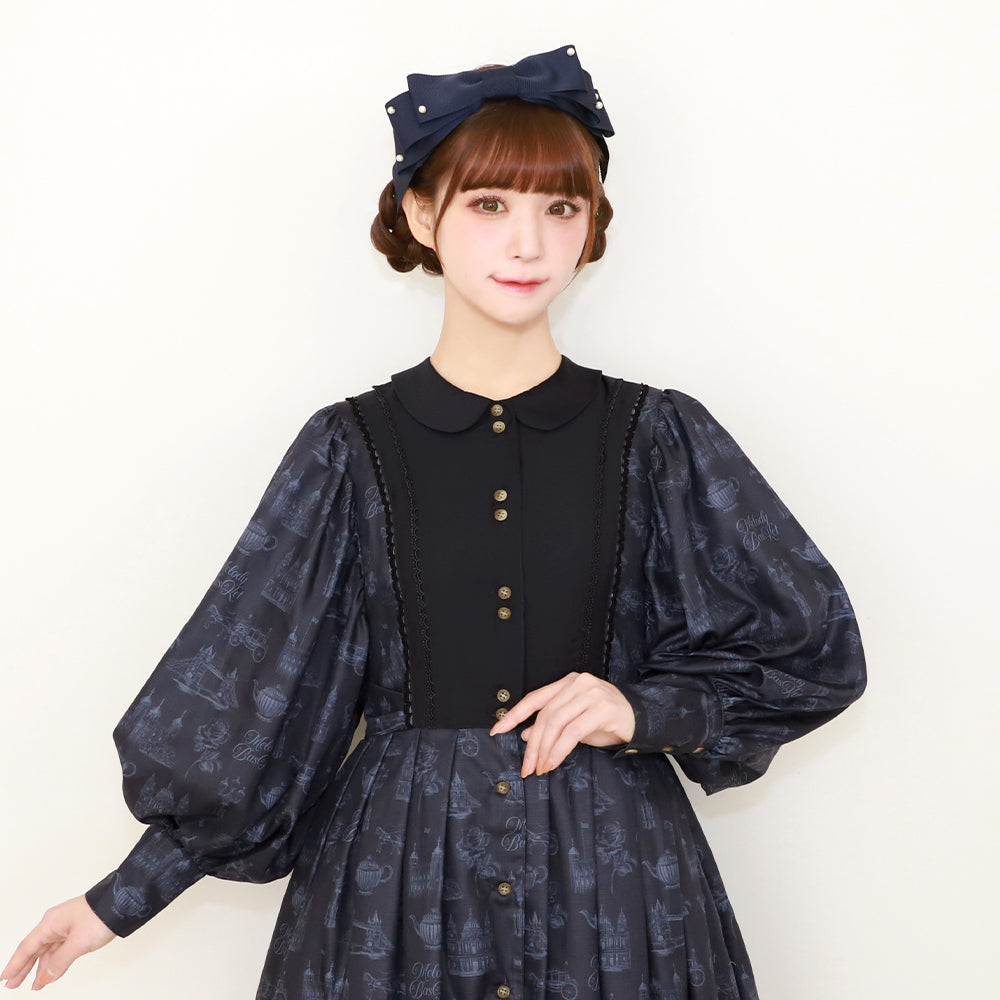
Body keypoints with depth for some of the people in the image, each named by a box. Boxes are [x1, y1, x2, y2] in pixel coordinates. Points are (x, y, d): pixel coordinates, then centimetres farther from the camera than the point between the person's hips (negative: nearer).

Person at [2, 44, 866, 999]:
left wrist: (643, 707, -11)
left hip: (610, 872, 1)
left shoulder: (657, 439, -2)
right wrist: (124, 896, -1)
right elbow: (236, 693, 1)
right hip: (394, 878, 0)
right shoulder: (352, 449, -2)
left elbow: (816, 651, 3)